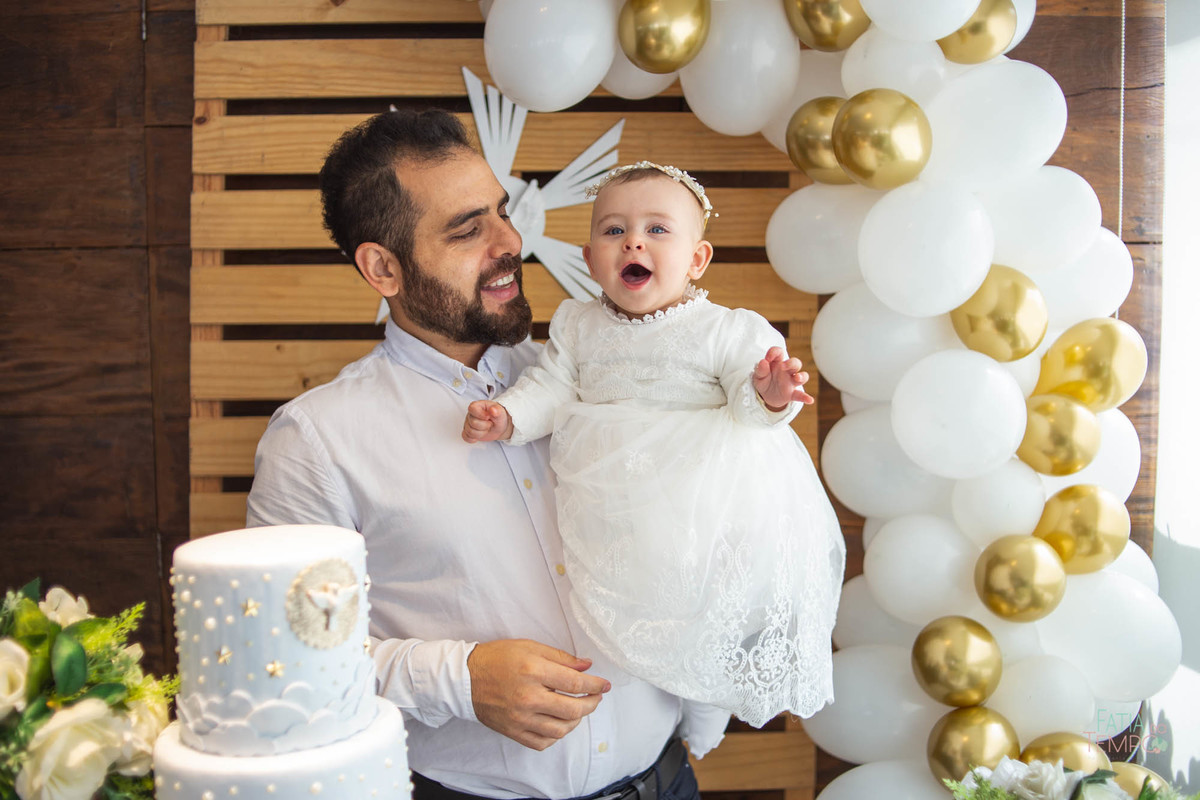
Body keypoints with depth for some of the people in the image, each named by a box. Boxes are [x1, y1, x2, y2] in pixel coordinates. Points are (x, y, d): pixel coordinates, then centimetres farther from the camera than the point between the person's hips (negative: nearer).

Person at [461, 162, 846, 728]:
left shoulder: (727, 329, -4)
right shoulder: (577, 327, 8)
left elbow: (746, 400, -11)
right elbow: (552, 390, 6)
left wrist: (767, 395, -34)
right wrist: (507, 416, -12)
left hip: (710, 501, -3)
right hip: (612, 511, 3)